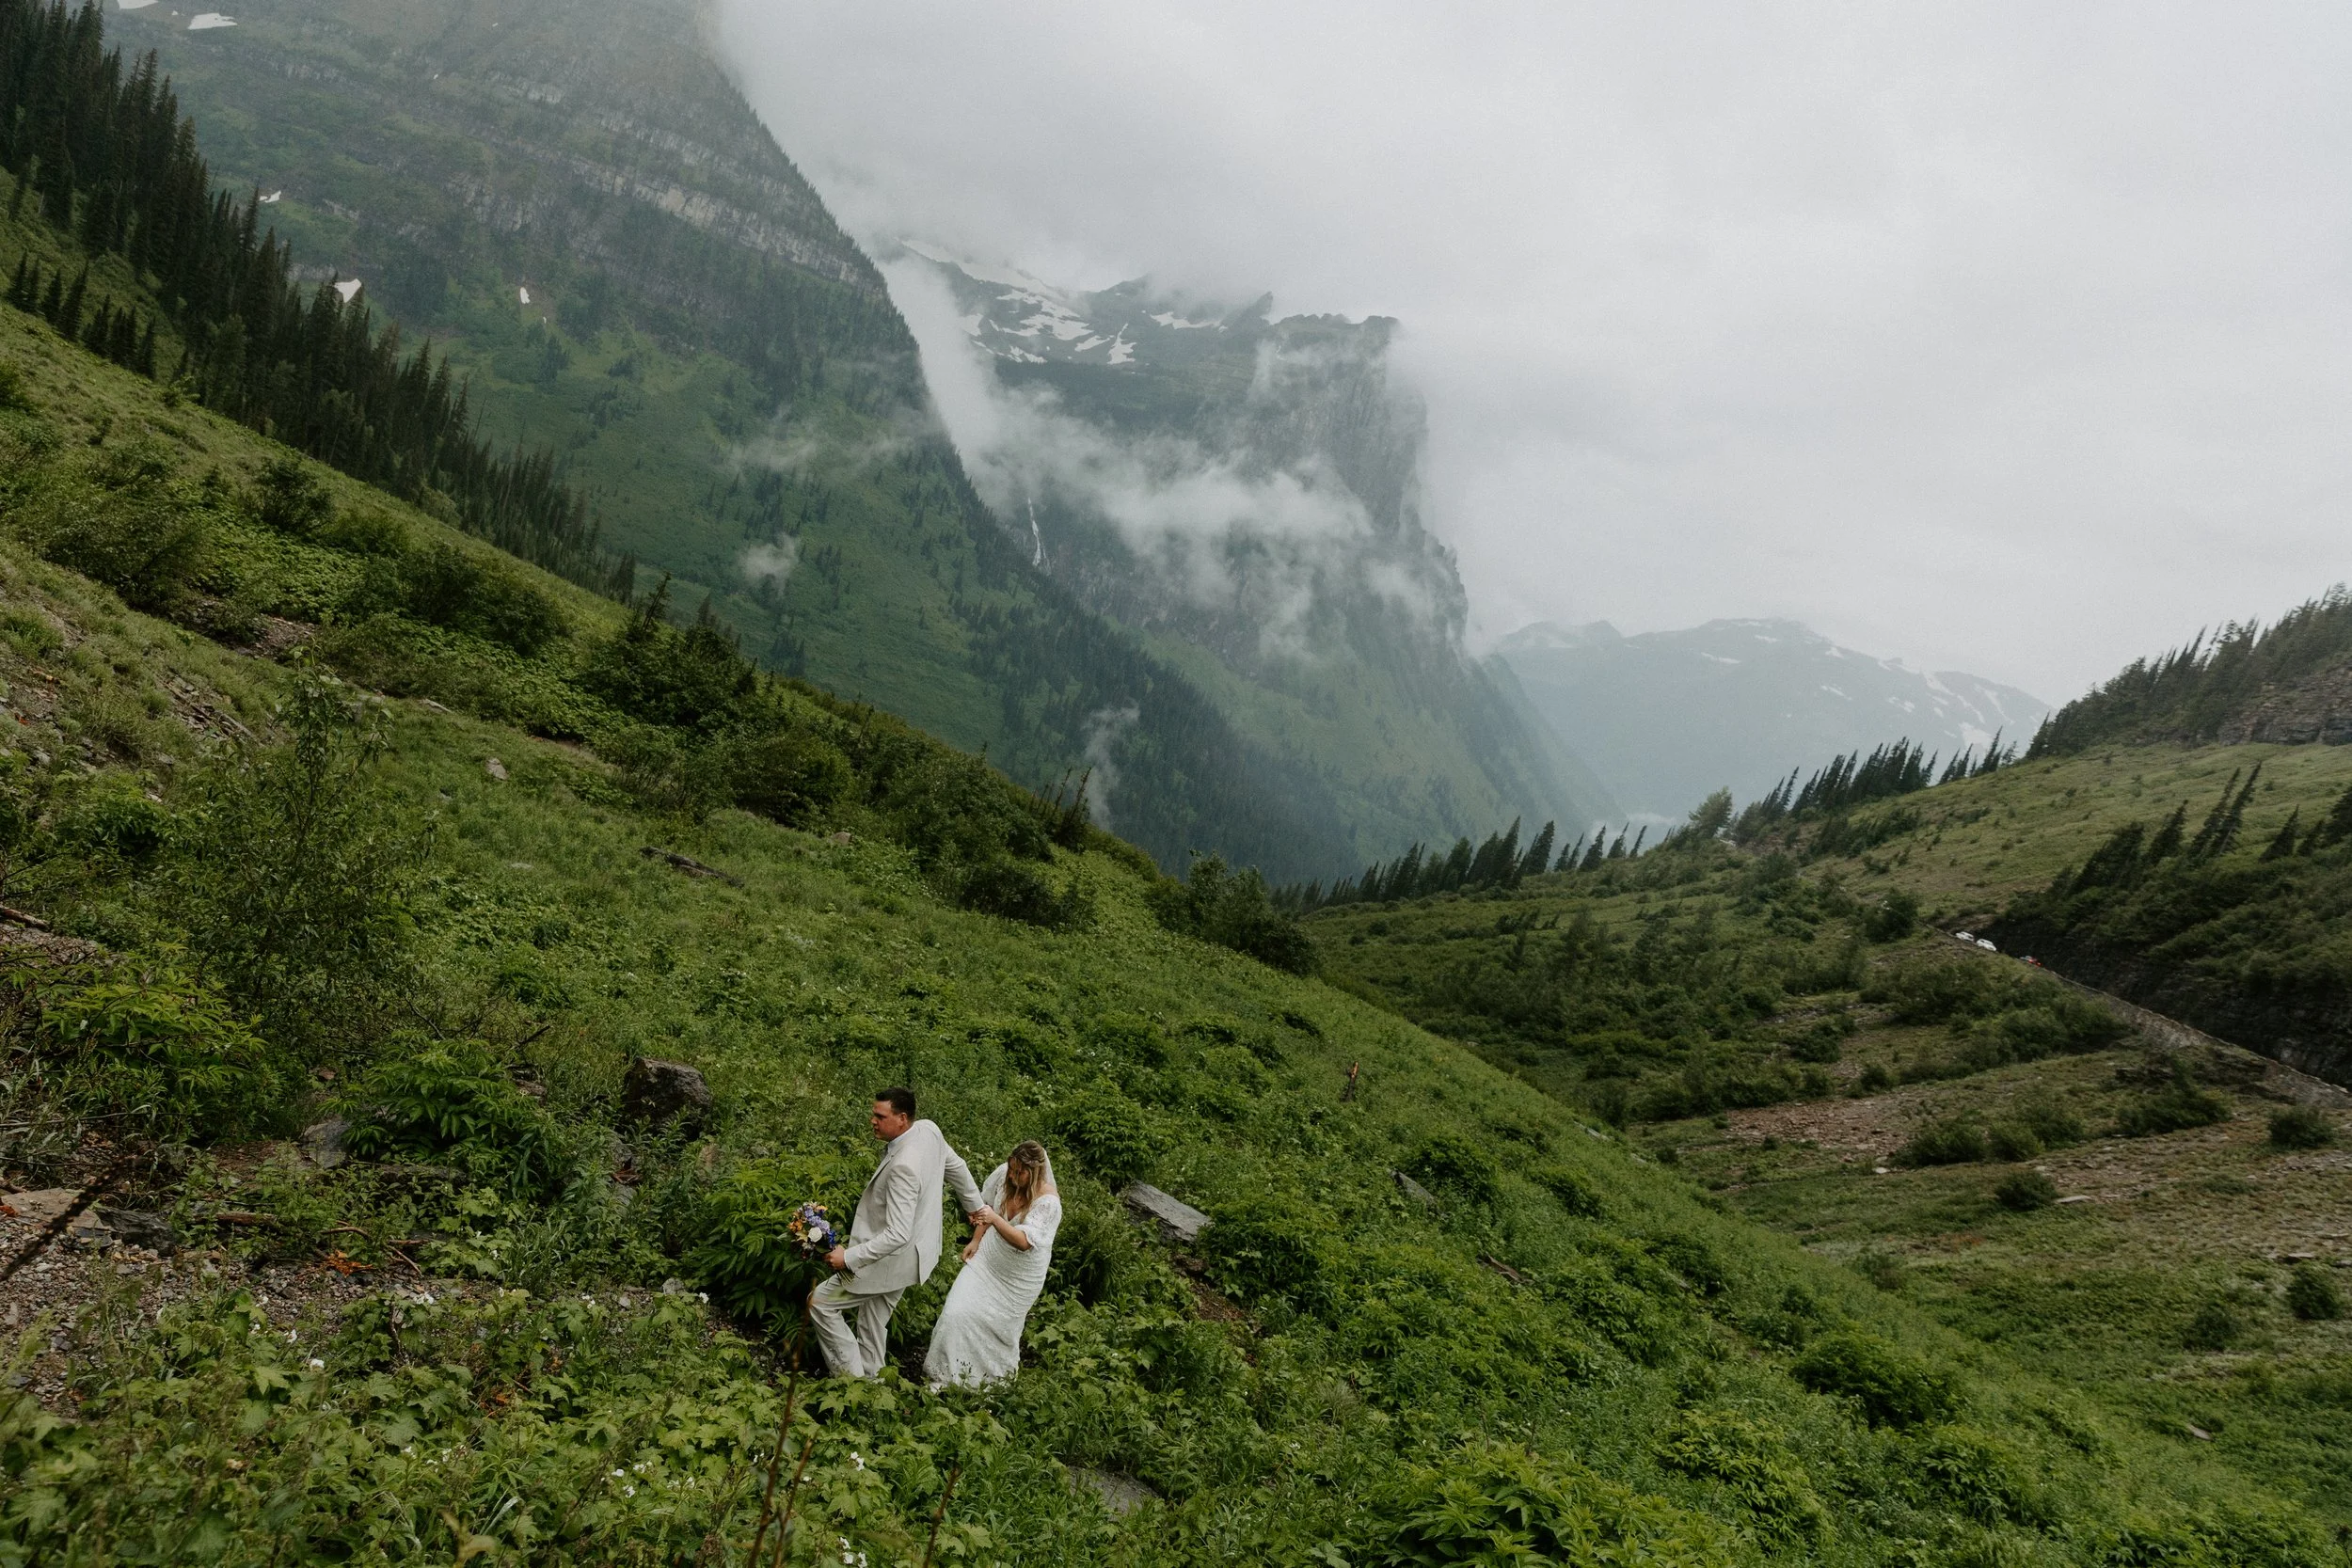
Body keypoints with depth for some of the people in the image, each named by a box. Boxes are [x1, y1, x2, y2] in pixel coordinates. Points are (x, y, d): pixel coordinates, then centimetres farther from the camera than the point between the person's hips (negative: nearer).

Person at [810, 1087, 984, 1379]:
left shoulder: (903, 1166, -33)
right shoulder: (929, 1130, -7)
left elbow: (898, 1235, -33)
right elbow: (956, 1167, 11)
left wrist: (849, 1257, -27)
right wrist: (976, 1205, 28)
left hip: (890, 1262, -9)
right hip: (907, 1257, 9)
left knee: (819, 1302, 2)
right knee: (873, 1325, 21)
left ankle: (850, 1375, 8)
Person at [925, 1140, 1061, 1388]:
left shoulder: (1048, 1202, -31)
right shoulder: (1003, 1174, -17)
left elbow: (1025, 1241, -37)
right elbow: (987, 1204, 4)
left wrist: (995, 1219, -48)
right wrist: (976, 1241, 3)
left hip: (1018, 1275, -4)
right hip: (989, 1257, 4)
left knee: (999, 1323, 10)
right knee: (959, 1311, -3)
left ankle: (1000, 1372, 40)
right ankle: (947, 1374, 14)